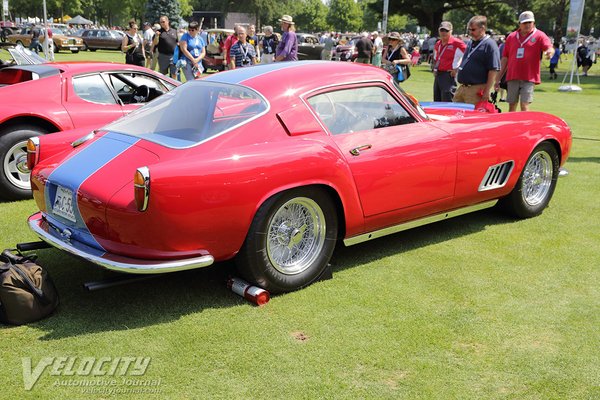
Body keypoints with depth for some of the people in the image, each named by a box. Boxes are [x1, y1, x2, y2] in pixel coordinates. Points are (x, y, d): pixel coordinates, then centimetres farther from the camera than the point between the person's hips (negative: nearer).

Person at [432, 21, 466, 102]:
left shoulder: (456, 43, -8)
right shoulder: (437, 44, 15)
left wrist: (457, 68, -11)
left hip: (448, 75, -8)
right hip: (437, 75, 8)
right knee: (437, 102, 12)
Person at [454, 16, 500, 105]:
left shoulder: (489, 45, -10)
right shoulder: (470, 43, 17)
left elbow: (493, 70, -15)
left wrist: (487, 91, -19)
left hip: (476, 90, -9)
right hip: (462, 88, 9)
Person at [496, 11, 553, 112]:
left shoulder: (539, 36, 2)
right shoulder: (511, 37, 11)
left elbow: (550, 48, -14)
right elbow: (505, 58, 15)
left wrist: (549, 52, -40)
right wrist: (499, 78, 13)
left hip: (529, 78, -3)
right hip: (512, 77, 3)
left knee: (524, 106, -9)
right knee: (512, 107, 9)